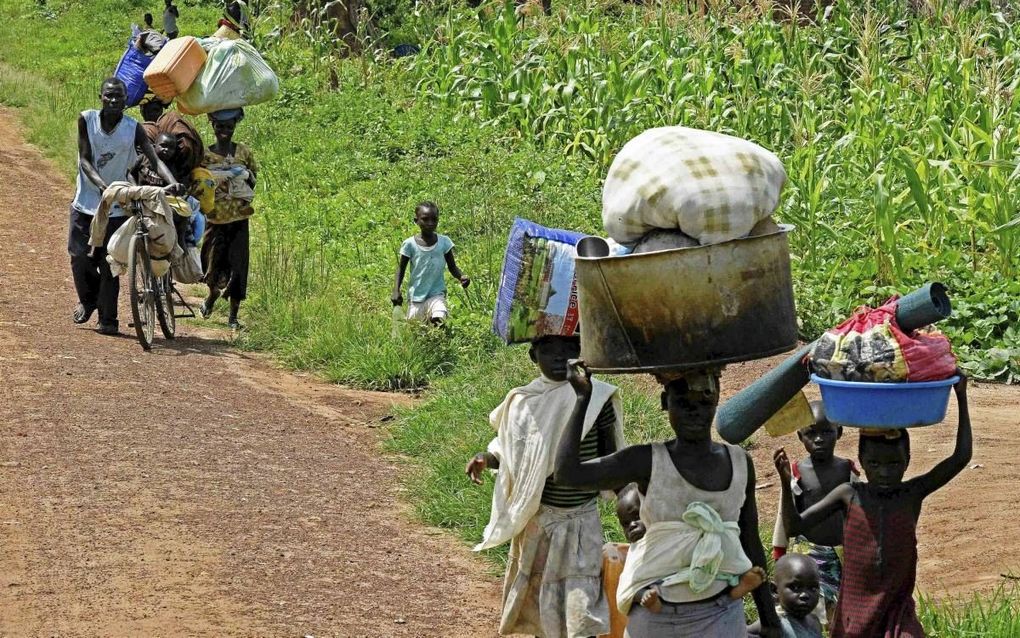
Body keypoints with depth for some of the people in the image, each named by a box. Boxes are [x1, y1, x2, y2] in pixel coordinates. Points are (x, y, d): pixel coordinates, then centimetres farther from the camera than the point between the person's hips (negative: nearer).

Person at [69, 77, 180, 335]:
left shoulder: (133, 129, -10)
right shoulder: (86, 120, -8)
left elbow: (155, 159, -18)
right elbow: (85, 159, -12)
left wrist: (172, 182, -38)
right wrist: (101, 184, -31)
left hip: (116, 207, -1)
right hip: (86, 201, 1)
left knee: (109, 263, -2)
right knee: (79, 257, 0)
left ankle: (108, 319, 7)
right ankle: (88, 300, 29)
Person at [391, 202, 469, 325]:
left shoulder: (444, 242, -2)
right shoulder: (410, 244, -4)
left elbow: (452, 267, 5)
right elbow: (401, 269, 5)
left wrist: (461, 277, -17)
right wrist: (396, 291, -8)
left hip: (436, 294, -1)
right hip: (416, 296, 1)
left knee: (439, 320, -27)